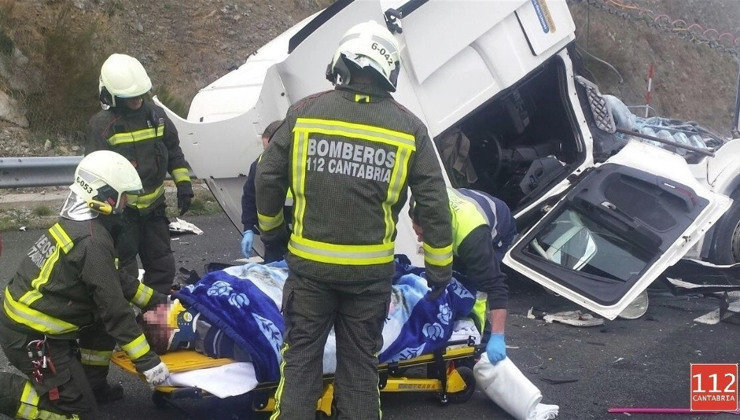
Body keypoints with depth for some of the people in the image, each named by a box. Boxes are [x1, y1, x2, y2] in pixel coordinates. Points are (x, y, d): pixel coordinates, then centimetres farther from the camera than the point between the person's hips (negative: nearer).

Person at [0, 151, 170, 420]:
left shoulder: (76, 223, 7)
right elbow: (114, 308, -21)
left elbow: (114, 281, 19)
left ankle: (92, 385, 22)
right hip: (32, 339, -9)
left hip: (22, 319, 9)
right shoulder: (93, 241, -21)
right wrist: (146, 360, -17)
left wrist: (154, 299, 23)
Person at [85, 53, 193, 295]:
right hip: (121, 210, -6)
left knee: (163, 267, 14)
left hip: (154, 207, 6)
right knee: (124, 273, -1)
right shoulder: (102, 125, -12)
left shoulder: (156, 116, 4)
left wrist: (183, 184, 7)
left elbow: (174, 152, 15)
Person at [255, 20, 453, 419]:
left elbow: (268, 176, 0)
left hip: (310, 263, 0)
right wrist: (439, 265, 9)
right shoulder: (410, 127, -3)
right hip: (370, 269, 1)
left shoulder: (304, 111, -5)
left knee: (301, 355, 12)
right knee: (359, 363, 13)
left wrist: (271, 228, 18)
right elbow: (434, 203, -2)